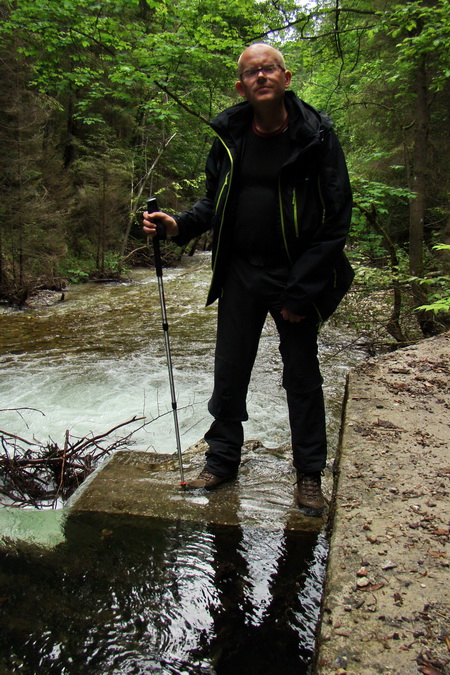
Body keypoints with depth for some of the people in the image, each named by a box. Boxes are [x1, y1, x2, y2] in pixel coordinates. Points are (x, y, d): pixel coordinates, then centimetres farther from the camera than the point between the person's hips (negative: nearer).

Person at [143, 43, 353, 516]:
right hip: (240, 274, 4)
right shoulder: (229, 136, 3)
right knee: (229, 371, 10)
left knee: (302, 377, 7)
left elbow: (335, 220, -10)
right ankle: (222, 460, 29)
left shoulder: (315, 136, -8)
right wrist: (179, 226, -9)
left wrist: (301, 291, -15)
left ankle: (309, 473, 25)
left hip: (296, 278, -3)